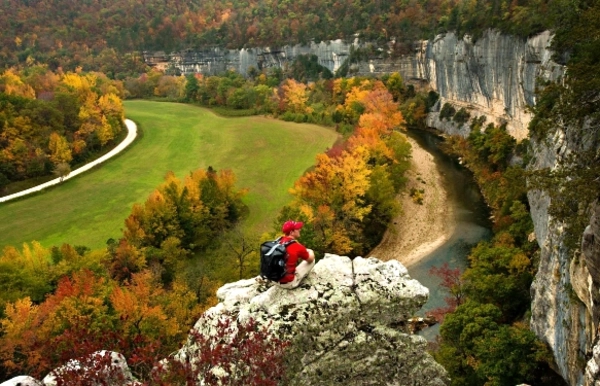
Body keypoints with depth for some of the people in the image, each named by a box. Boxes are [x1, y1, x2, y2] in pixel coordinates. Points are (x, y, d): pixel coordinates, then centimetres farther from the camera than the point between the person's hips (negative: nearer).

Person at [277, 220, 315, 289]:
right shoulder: (297, 247, -19)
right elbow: (310, 259, 0)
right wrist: (310, 252, 22)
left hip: (276, 280, 6)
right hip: (289, 283, -6)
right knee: (312, 261, 6)